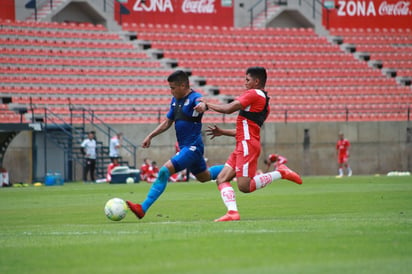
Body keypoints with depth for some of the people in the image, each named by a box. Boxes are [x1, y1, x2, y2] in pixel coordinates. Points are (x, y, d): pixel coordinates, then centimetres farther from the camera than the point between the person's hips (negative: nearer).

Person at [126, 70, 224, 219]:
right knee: (204, 176, 25)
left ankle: (143, 209, -24)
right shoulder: (175, 100, 11)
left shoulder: (194, 98, -15)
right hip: (185, 147, 10)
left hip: (192, 147, -10)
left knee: (165, 171, -21)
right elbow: (167, 122, 21)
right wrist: (150, 136, 15)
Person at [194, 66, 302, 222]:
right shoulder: (264, 101, 23)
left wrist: (207, 105, -1)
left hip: (247, 144, -10)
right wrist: (222, 132, 27)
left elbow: (229, 109, -14)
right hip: (242, 146, 10)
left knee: (244, 186, -14)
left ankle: (280, 173, -7)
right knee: (222, 179, 2)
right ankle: (232, 212, -12)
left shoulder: (253, 94, -6)